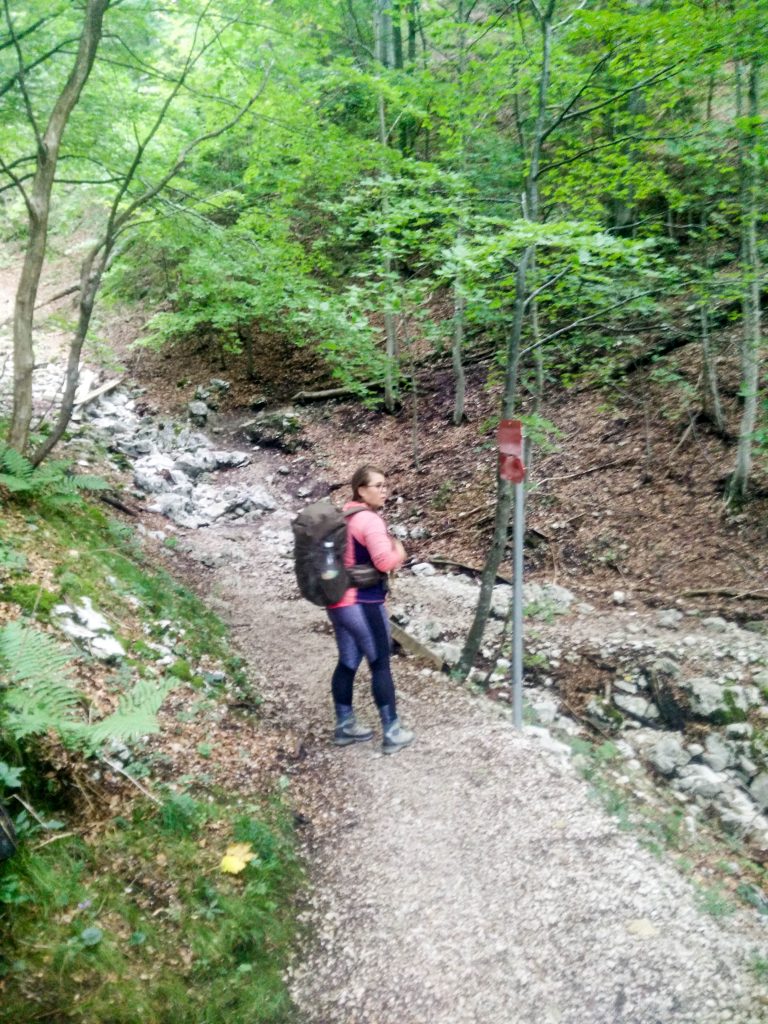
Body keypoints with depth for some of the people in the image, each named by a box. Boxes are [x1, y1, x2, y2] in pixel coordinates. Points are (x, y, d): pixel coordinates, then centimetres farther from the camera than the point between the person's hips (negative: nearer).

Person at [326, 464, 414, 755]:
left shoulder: (343, 514, 11)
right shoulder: (370, 520, -18)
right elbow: (385, 561, -29)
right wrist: (399, 552, -8)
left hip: (337, 601, 9)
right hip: (362, 604, -9)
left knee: (347, 663, 17)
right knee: (381, 665, 3)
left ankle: (345, 726, 28)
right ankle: (392, 733, 12)